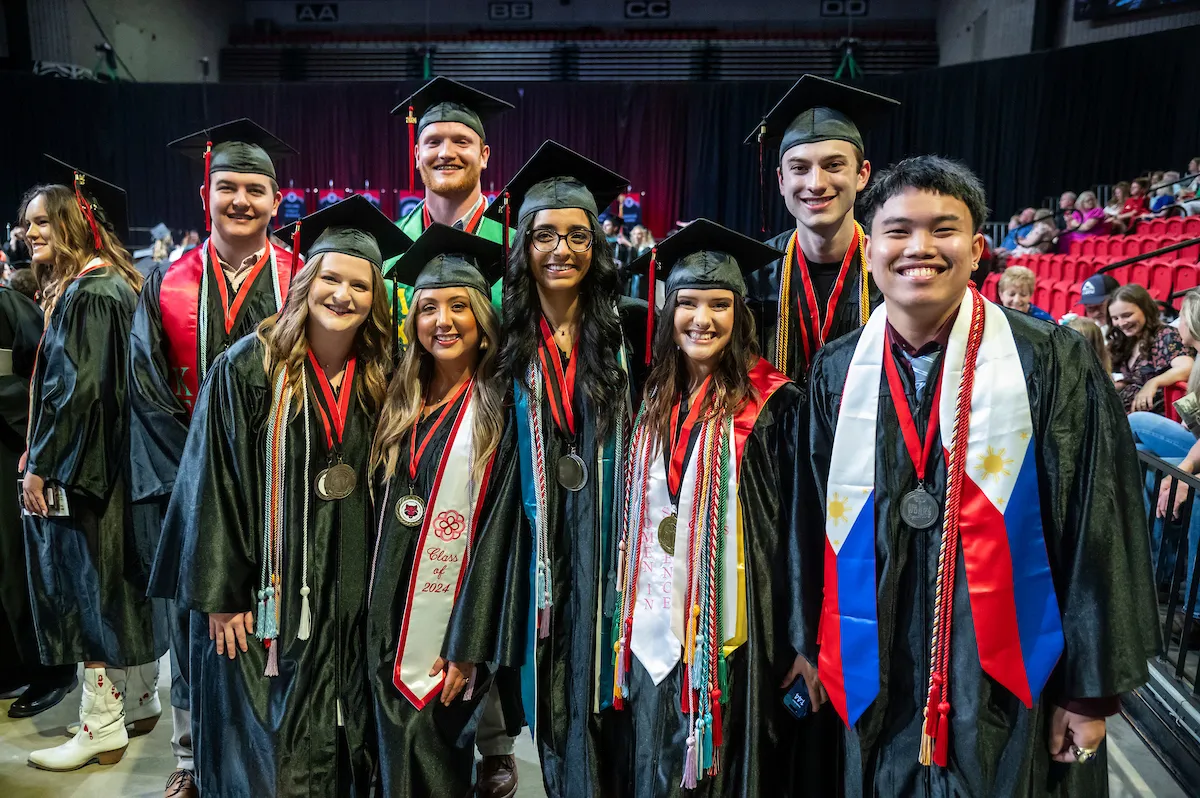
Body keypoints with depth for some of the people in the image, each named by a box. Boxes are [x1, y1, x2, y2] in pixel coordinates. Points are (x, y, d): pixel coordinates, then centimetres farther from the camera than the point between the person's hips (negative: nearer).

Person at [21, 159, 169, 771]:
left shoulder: (89, 292, -17)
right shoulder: (104, 284, 14)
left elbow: (78, 388, -22)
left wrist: (41, 464, -15)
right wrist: (41, 452, 17)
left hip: (80, 471, -10)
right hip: (106, 467, 10)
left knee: (88, 588, -2)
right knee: (122, 584, 15)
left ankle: (102, 727, 8)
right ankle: (139, 700, 26)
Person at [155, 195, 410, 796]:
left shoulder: (378, 379, 2)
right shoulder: (249, 367, -9)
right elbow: (213, 481, -9)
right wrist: (220, 594, -11)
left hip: (349, 602, 3)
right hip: (265, 597, -3)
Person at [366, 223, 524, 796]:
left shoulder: (502, 409, -8)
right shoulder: (401, 403, 8)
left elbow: (498, 532, -12)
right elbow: (381, 515, 10)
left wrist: (468, 645, -14)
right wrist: (375, 626, 6)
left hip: (449, 632, -5)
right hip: (391, 623, 5)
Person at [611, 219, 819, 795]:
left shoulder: (772, 404, -9)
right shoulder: (654, 402, 7)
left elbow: (799, 525, -9)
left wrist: (804, 639, -10)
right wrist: (626, 624, 13)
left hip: (734, 636, -5)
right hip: (655, 633, 5)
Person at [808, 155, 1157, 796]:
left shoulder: (1052, 365, -8)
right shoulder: (836, 373, -1)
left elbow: (1097, 530, -6)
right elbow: (815, 521, 4)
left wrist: (1091, 689, -5)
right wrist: (813, 649, 7)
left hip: (1008, 688, -2)